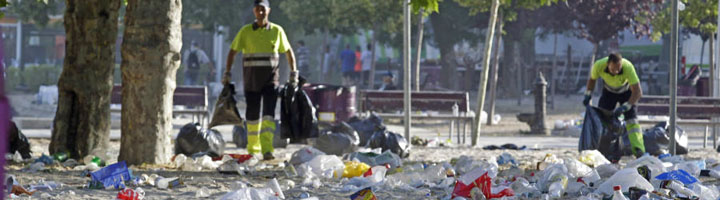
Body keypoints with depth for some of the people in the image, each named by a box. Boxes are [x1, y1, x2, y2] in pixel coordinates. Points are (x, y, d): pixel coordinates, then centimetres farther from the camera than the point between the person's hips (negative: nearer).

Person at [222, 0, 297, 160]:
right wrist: (227, 74, 3)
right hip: (251, 79, 1)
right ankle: (253, 149, 18)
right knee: (252, 114, 5)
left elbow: (289, 51, 14)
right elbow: (232, 52, 9)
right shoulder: (246, 31, 2)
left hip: (270, 79, -1)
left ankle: (267, 150, -18)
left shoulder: (277, 31, 4)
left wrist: (293, 73, 9)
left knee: (269, 113, -12)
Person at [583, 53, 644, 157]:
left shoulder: (628, 67, -40)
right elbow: (592, 79, -6)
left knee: (631, 119, -19)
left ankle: (638, 150, -28)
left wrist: (624, 107, -42)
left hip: (626, 91, -3)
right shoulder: (599, 65, -32)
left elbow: (638, 92, -36)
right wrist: (588, 95, -11)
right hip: (609, 91, 3)